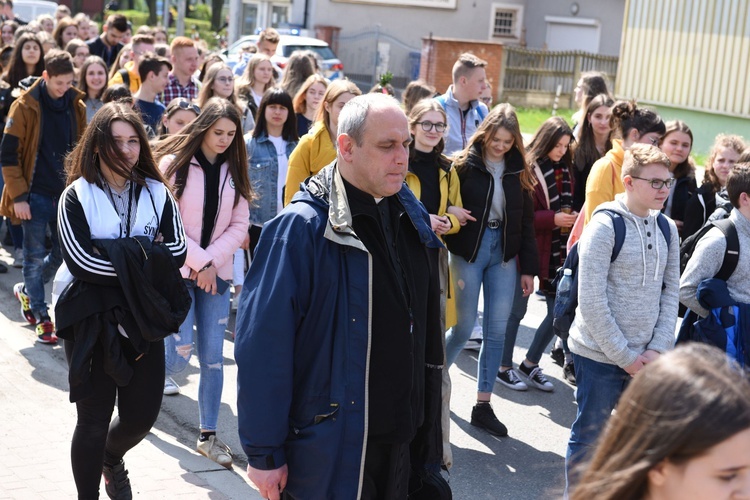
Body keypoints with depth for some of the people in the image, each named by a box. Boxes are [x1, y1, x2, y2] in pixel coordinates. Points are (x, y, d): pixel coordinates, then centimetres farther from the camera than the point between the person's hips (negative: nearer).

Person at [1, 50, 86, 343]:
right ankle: (40, 317, 12)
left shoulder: (76, 106, 5)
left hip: (67, 193, 5)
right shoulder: (26, 107, -8)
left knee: (63, 253, 10)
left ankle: (26, 291, 33)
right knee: (35, 256, 1)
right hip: (36, 194, -4)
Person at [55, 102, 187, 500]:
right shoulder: (76, 197, -5)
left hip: (142, 318, 3)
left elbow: (177, 252, -6)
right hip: (90, 319, -3)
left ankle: (112, 458, 43)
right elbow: (79, 262, -18)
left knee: (141, 415, 9)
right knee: (94, 419, 4)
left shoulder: (157, 193, 5)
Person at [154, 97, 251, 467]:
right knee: (181, 354, -9)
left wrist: (211, 262, -9)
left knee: (213, 357, 2)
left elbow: (239, 226, 3)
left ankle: (208, 435, 11)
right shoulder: (174, 164, -6)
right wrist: (198, 262, -13)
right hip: (177, 271, -3)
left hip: (216, 273, 4)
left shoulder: (233, 171, 6)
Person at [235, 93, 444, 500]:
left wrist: (426, 412, 15)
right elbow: (263, 347, -18)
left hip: (401, 436, 7)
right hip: (328, 441, -6)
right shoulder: (302, 228, -18)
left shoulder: (410, 215, 4)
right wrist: (263, 453, -16)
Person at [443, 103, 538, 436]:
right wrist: (449, 254, -19)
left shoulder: (518, 170, 6)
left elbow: (526, 220, 9)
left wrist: (528, 268, 7)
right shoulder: (464, 165, -6)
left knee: (497, 331, 4)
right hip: (468, 251, -4)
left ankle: (483, 406, 13)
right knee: (464, 328, 1)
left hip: (504, 254, 4)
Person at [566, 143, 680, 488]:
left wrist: (658, 348, -3)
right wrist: (624, 356, -13)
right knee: (589, 438, 5)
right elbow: (592, 301, -16)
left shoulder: (667, 229, 7)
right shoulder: (605, 226, -12)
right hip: (601, 356, -5)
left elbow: (670, 291, 9)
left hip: (646, 357, 6)